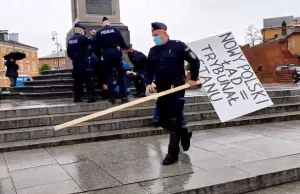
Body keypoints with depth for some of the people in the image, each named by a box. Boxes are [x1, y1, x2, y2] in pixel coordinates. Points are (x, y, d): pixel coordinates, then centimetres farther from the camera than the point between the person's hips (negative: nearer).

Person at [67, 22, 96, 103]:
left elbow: (68, 52, 15)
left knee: (77, 80, 10)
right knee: (88, 79, -7)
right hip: (83, 62, -7)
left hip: (75, 62, 7)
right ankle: (90, 97, -13)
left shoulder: (70, 40, 13)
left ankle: (77, 98, 11)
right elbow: (92, 42, -10)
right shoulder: (82, 37, -11)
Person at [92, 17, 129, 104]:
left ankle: (113, 97, 2)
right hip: (116, 52, 0)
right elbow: (122, 41, 3)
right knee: (121, 74, 6)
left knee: (109, 76, 7)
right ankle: (123, 96, 2)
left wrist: (100, 54, 20)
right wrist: (126, 48, 22)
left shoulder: (99, 33, 6)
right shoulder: (115, 29, 3)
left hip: (106, 54, 1)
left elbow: (97, 46, 6)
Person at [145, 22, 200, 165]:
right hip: (162, 89, 6)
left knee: (174, 120, -7)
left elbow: (195, 61, -1)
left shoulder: (177, 46, -5)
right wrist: (148, 83, -3)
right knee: (163, 121, 8)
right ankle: (184, 133, 35)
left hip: (177, 88, -6)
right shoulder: (153, 51, 11)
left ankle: (173, 152, 4)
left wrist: (193, 79, -2)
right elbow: (148, 69, 14)